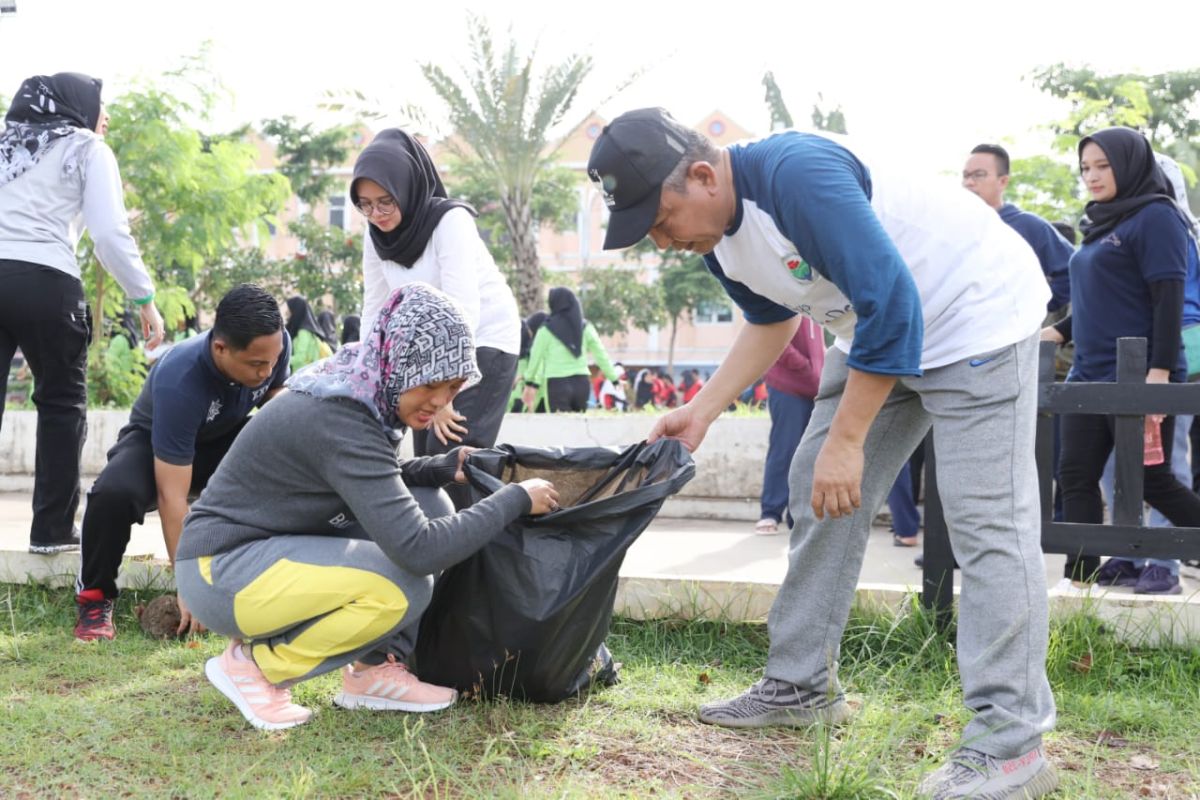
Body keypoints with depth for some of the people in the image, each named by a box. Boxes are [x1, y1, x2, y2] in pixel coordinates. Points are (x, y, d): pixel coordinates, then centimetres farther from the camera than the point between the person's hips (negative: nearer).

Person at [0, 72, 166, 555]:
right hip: (45, 282, -4)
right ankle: (52, 529, 9)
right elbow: (110, 234, -3)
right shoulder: (88, 150, 8)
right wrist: (145, 299, 0)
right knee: (62, 404, 9)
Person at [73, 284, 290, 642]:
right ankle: (95, 597, -11)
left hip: (226, 438, 5)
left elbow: (276, 390, 4)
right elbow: (172, 496, -38)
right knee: (114, 493, -39)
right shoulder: (179, 381, -40)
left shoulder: (274, 345, -24)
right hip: (156, 443, -5)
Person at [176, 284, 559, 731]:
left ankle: (373, 670, 2)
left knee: (429, 506, 1)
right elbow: (418, 550, -33)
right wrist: (517, 499, -22)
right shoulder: (340, 420, -28)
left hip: (272, 548, 9)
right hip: (219, 571, -9)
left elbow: (378, 486, 17)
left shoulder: (360, 391, -1)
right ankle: (253, 662, -7)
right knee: (403, 587, -26)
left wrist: (447, 467, -3)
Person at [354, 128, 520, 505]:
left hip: (485, 341, -7)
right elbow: (375, 309, 1)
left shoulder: (450, 221, -23)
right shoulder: (377, 235, -3)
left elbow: (463, 309, -28)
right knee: (425, 458, 3)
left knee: (451, 454, -17)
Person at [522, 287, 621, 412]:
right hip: (581, 382, 3)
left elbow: (536, 357, 5)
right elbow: (601, 355, 6)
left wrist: (530, 383, 19)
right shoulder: (585, 327, 7)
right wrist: (615, 378, 12)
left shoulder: (547, 328, -1)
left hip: (557, 383, -3)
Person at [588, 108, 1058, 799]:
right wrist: (701, 413, 7)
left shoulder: (797, 174, -32)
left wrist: (846, 440, -28)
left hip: (977, 313, -9)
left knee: (986, 519, -16)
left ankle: (1011, 742, -12)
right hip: (876, 330, 9)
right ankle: (801, 686, 20)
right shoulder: (716, 236, -2)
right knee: (819, 490, 9)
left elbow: (893, 306, -32)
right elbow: (772, 322, 17)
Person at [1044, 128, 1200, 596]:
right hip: (1090, 374, 9)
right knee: (1076, 477, 2)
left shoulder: (1155, 217, -9)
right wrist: (1059, 332, 16)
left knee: (1151, 481, -2)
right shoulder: (1102, 224, 17)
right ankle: (1080, 576, 3)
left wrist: (1160, 371, -22)